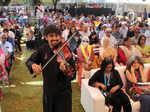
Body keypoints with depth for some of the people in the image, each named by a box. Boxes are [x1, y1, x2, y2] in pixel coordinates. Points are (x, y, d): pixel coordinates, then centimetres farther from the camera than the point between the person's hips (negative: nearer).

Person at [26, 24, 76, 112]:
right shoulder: (44, 49, -3)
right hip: (48, 90, 4)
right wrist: (33, 65, -18)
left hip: (63, 92, -4)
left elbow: (72, 75, -21)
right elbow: (30, 60, 5)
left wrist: (65, 71, -43)